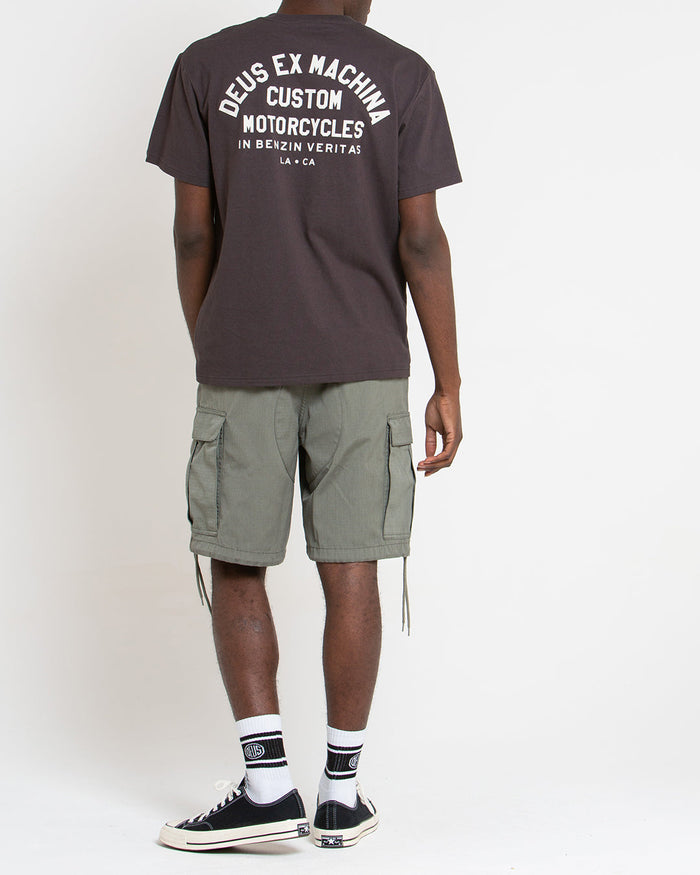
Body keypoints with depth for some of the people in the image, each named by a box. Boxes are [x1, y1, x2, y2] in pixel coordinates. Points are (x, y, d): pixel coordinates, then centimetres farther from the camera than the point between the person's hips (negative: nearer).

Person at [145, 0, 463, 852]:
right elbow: (421, 240, -4)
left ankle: (267, 783, 2)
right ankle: (342, 793, 10)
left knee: (235, 567, 8)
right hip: (364, 366, 1)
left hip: (241, 365, 0)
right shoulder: (403, 76, 0)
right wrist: (447, 385, 1)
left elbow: (193, 233, 1)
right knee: (349, 572, 4)